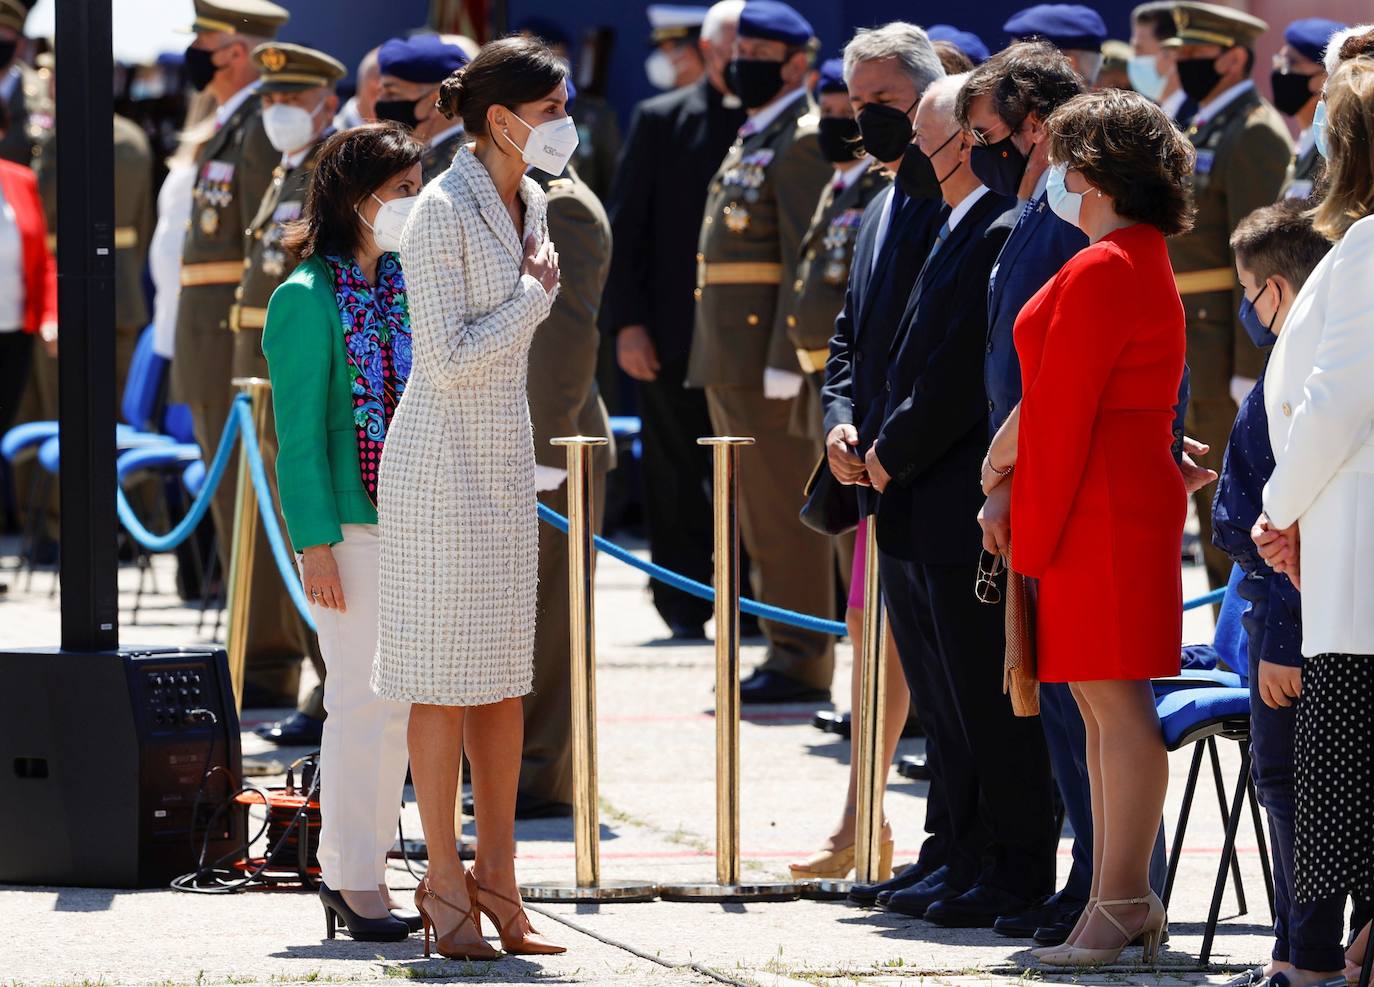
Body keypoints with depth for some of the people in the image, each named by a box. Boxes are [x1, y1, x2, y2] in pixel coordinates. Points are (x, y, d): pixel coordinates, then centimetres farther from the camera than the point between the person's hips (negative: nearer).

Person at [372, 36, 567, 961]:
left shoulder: (529, 204, 10)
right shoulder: (442, 212, -16)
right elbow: (449, 360, -20)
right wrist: (537, 293, -10)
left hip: (507, 459, 8)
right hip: (442, 459, -8)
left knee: (507, 674, 8)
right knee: (447, 679, -3)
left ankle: (498, 881, 13)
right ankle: (447, 884, 3)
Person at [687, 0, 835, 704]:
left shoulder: (805, 140, -12)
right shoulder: (753, 139, 20)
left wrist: (785, 359, -22)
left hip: (768, 351, -10)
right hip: (731, 357, 10)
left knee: (782, 514, -8)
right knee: (757, 515, 12)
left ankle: (801, 663, -5)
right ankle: (785, 652, 17)